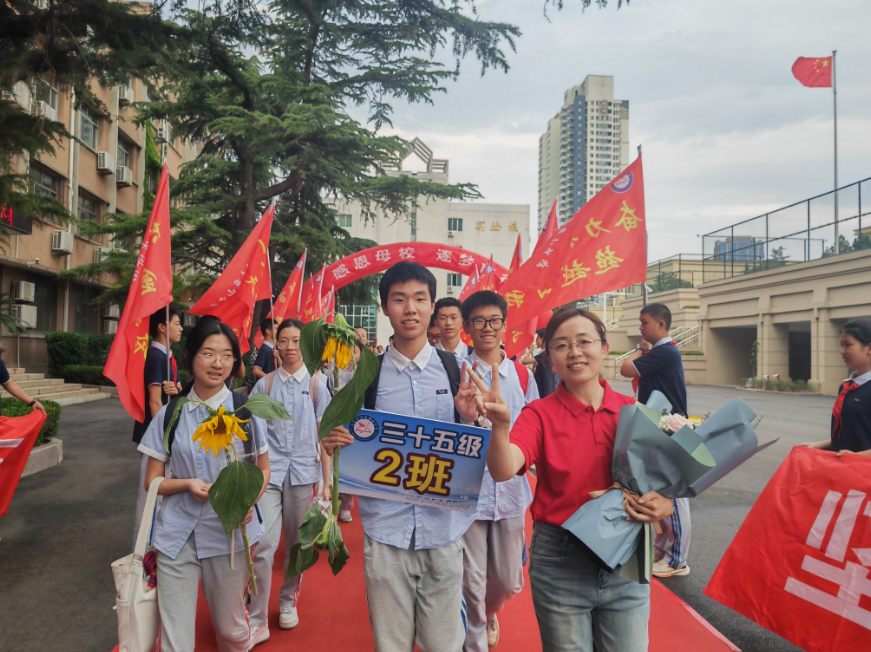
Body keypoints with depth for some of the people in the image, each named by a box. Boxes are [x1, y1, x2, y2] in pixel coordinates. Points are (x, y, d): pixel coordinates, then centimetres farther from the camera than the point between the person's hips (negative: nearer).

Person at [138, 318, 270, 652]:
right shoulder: (170, 415, 1)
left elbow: (263, 469, 7)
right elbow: (152, 480, 7)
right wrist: (187, 484, -14)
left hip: (230, 533, 0)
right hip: (177, 536, 1)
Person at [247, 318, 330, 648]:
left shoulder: (316, 384, 4)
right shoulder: (265, 383, 5)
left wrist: (326, 481, 1)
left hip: (303, 471, 1)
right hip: (269, 472, 0)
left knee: (297, 543, 11)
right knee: (264, 545, -7)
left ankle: (288, 601, 32)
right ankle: (257, 621, 4)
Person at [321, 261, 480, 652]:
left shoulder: (455, 371, 1)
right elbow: (351, 452, 7)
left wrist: (470, 419, -14)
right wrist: (335, 443, -14)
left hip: (443, 530, 0)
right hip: (386, 530, 0)